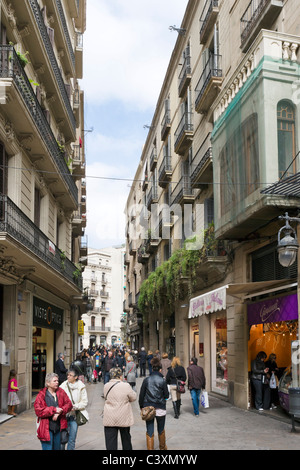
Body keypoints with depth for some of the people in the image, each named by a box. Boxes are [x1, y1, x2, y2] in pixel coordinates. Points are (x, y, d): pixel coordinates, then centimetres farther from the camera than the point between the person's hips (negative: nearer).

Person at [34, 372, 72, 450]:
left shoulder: (61, 392, 6)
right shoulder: (41, 395, -8)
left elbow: (69, 404, 1)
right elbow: (38, 411, -15)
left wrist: (59, 411, -16)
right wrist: (54, 410, -19)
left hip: (58, 427, 5)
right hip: (46, 428, -5)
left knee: (57, 448, 14)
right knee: (47, 448, -7)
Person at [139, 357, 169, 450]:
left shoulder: (146, 380, -3)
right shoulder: (162, 380, -9)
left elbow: (141, 395, 1)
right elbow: (166, 395, -4)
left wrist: (141, 407, 12)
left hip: (148, 408, 1)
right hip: (160, 409, -1)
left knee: (149, 432, 5)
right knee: (161, 430, 19)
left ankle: (150, 448, 3)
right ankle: (162, 448, 37)